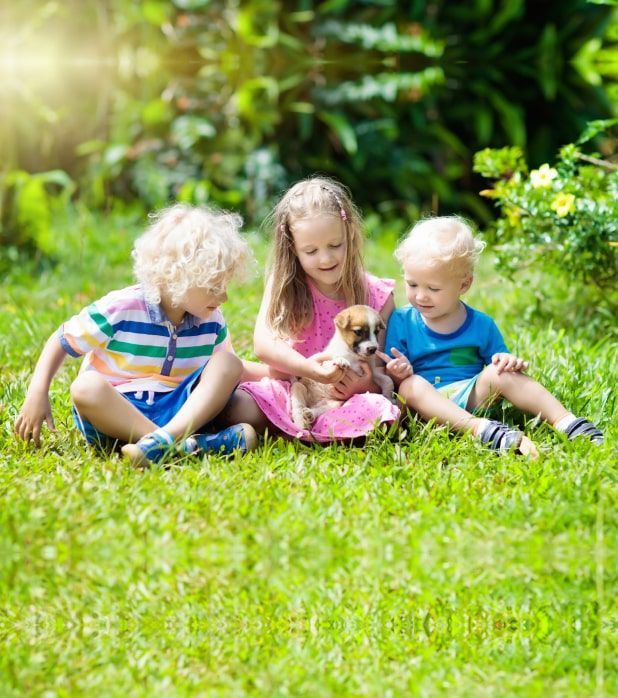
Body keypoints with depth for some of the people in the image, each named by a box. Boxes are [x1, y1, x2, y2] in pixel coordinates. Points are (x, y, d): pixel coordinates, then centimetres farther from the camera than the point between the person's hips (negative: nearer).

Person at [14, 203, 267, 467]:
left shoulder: (211, 321, 3)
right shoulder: (120, 309, -12)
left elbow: (225, 367, 21)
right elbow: (61, 341, -3)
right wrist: (37, 394, -14)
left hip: (178, 411, 4)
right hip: (114, 411, -4)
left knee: (229, 366, -17)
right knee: (86, 387, -37)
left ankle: (166, 437, -40)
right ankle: (190, 444, -46)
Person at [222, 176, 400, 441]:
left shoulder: (376, 296, 3)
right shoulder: (283, 285, 3)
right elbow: (263, 343, -10)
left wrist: (366, 382, -22)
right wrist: (308, 368, -29)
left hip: (347, 398, 1)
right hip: (288, 389, 0)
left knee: (377, 412, -35)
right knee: (234, 404, -30)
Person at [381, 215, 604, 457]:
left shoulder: (481, 325, 7)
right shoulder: (401, 322, 4)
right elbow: (393, 381, 3)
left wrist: (510, 363, -14)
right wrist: (399, 374, -20)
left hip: (471, 398, 1)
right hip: (428, 404, -1)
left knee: (499, 372, -24)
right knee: (412, 385, -33)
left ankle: (565, 421, -32)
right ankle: (481, 428, -52)